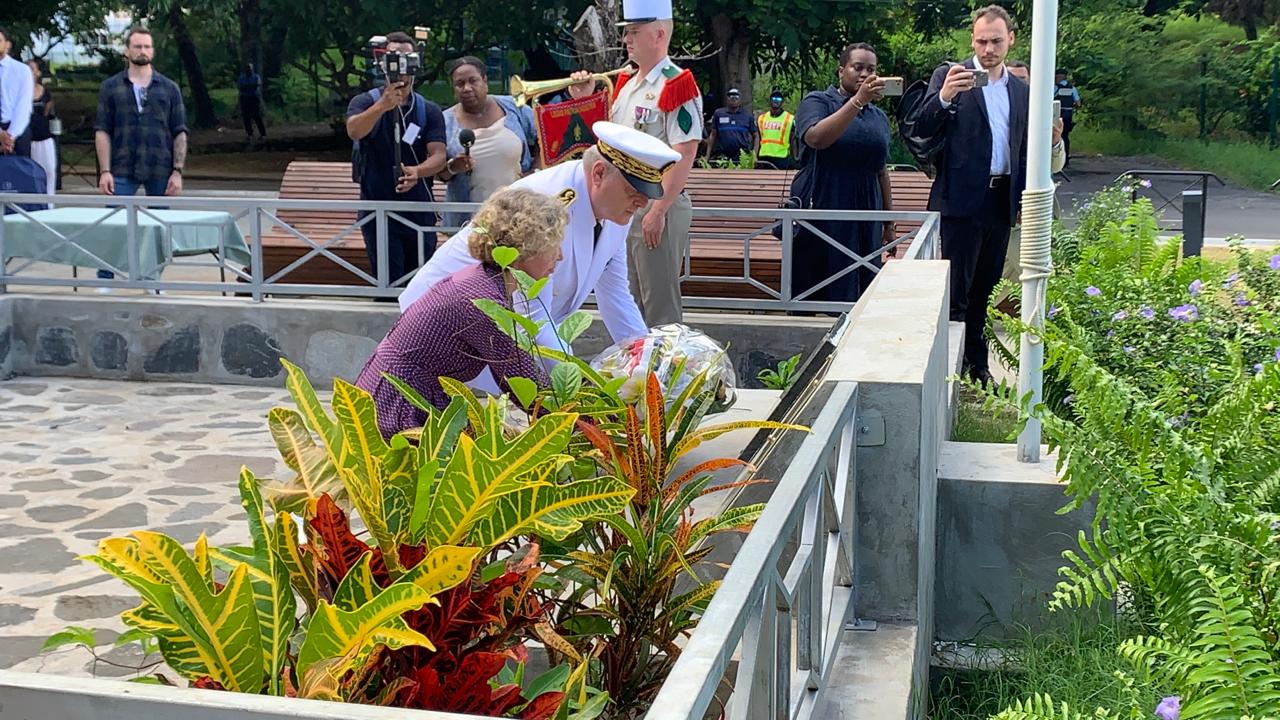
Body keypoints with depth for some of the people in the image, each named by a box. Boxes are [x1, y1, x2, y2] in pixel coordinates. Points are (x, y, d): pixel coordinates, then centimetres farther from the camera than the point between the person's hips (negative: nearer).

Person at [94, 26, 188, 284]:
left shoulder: (169, 88, 8)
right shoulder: (111, 87, 6)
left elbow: (179, 133, 5)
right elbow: (102, 131, 3)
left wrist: (177, 171, -3)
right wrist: (105, 171, -7)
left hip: (160, 172, 1)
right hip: (122, 172, -1)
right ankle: (104, 282, 3)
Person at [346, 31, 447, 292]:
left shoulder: (429, 111, 6)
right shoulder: (365, 102, 0)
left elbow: (438, 156, -8)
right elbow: (354, 131, -23)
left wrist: (417, 172, -30)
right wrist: (383, 105, -40)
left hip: (420, 210, 3)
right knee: (390, 286, -7)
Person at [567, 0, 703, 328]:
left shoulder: (676, 85, -14)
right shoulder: (626, 84, 13)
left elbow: (684, 155, -20)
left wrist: (658, 211, -24)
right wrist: (584, 100, 9)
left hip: (658, 206, -9)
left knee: (660, 309, -2)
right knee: (630, 304, 16)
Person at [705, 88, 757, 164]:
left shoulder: (747, 115, 10)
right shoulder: (719, 114, 11)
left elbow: (756, 135, 12)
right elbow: (713, 135, 13)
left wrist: (754, 154, -2)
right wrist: (707, 156, 6)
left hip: (742, 156, -1)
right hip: (722, 156, 1)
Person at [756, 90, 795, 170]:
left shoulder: (790, 119, 2)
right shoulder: (761, 118, 12)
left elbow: (793, 142, 2)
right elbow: (758, 140, 15)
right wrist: (755, 157, 9)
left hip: (781, 158, -4)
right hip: (763, 158, 4)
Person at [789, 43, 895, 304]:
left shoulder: (879, 117, 16)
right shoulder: (817, 102, 0)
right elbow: (816, 138, -22)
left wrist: (889, 222, 17)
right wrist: (858, 101, -24)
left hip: (866, 216, 5)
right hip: (822, 212, -5)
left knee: (862, 295, 2)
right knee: (817, 294, -5)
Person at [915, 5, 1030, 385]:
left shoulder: (1022, 90, 14)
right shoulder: (949, 75, -1)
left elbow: (1023, 149, 19)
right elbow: (924, 129, -11)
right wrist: (944, 96, -27)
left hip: (1002, 200, 5)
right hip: (963, 198, -5)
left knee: (984, 287, 13)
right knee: (956, 288, -5)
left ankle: (978, 365, 21)